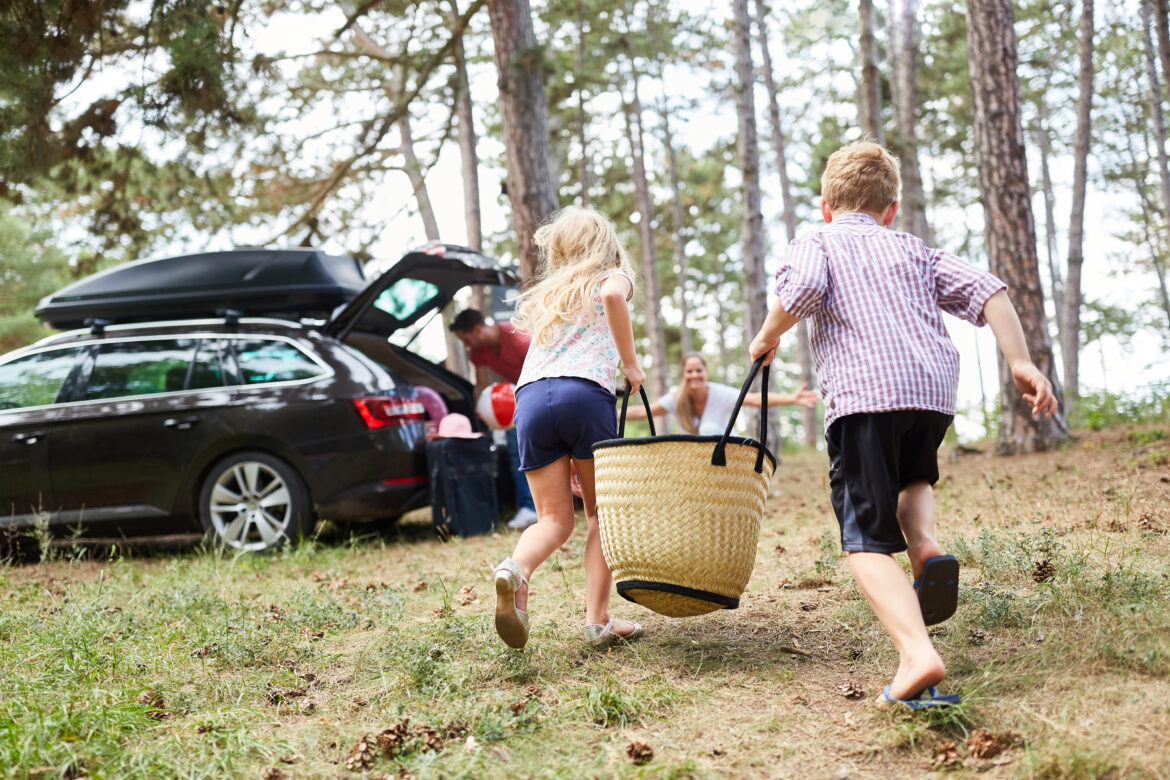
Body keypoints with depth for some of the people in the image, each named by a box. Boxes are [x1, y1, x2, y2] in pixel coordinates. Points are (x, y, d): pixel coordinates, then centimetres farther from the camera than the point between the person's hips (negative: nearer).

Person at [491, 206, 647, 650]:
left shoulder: (546, 295, 33)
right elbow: (613, 296, -9)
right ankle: (598, 621, 0)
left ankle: (516, 568, -25)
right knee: (602, 512, 8)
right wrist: (630, 364, -2)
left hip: (530, 399, 4)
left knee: (554, 520, 7)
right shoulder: (612, 277, 19)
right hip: (584, 392, -4)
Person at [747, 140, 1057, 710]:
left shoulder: (814, 245, 16)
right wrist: (1021, 363, 10)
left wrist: (766, 338, 8)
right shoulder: (915, 251, 28)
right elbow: (986, 291, 14)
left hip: (863, 391, -5)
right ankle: (925, 543, 4)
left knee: (866, 539, -5)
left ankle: (917, 655, -26)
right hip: (936, 386, 5)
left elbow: (803, 288, -8)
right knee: (913, 475, 36)